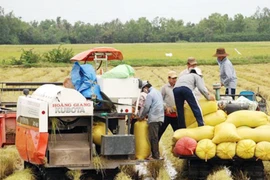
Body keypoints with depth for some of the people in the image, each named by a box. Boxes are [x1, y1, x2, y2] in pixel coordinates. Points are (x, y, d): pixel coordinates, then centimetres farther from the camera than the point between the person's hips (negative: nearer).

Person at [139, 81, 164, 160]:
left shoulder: (150, 95, -10)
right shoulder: (158, 92, 18)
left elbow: (146, 108, -11)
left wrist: (141, 117, 4)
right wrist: (146, 115, 22)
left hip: (154, 118, -9)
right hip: (160, 117, 9)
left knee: (153, 138, -6)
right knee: (155, 137, 12)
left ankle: (155, 156, -7)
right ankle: (156, 155, 13)